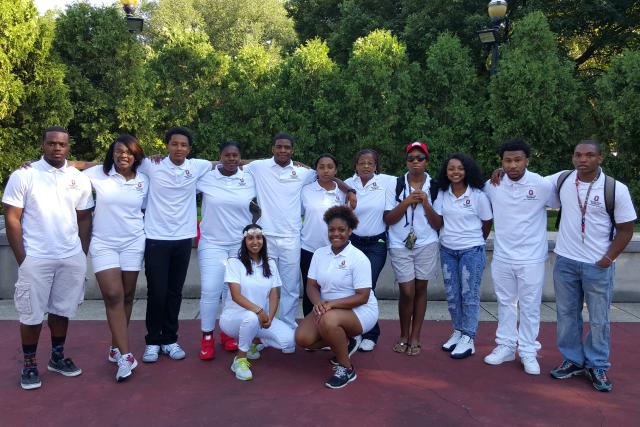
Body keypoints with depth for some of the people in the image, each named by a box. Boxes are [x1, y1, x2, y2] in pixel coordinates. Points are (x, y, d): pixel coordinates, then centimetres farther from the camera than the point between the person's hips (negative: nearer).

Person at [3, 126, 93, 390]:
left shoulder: (79, 179, 6)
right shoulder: (23, 176, -4)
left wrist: (83, 255, 6)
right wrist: (21, 259, -8)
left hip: (72, 258, 3)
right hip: (35, 259, -3)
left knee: (62, 310, 13)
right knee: (31, 314, 6)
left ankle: (57, 357, 29)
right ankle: (29, 364, 21)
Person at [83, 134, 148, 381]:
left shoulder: (143, 180, 3)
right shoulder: (98, 174, -5)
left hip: (133, 243, 3)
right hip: (104, 244, -3)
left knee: (127, 296, 8)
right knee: (113, 296, -11)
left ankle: (116, 348, 24)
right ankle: (125, 355, -9)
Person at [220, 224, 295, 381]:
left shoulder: (270, 264, 6)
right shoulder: (234, 262, -8)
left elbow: (274, 295, 0)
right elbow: (236, 295, -18)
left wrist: (269, 317, -19)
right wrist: (258, 310, -31)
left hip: (262, 317, 5)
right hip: (234, 316, -4)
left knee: (289, 340, -18)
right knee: (252, 318, -40)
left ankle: (254, 341, 12)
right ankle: (239, 359, -14)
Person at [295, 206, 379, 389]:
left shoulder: (358, 258, -15)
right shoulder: (320, 253, 2)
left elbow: (362, 297, -18)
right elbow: (311, 285, 1)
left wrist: (332, 303, -29)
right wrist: (318, 302, -22)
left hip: (360, 311, -6)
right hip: (328, 309, 6)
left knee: (329, 320, -36)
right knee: (302, 338, -14)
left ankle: (347, 369, -13)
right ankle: (345, 342, 14)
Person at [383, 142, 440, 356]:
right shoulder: (395, 185, 1)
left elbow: (438, 223, 2)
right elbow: (388, 219, -3)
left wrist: (425, 204, -13)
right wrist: (406, 202, -15)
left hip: (426, 245, 1)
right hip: (400, 246, -1)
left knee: (420, 290, 6)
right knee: (407, 292, -3)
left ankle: (415, 337, 18)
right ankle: (404, 336, 17)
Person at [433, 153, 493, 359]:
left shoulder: (478, 195, -9)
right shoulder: (442, 194, 2)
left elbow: (487, 224, 3)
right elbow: (438, 223, 4)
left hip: (471, 251, -4)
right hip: (447, 251, 4)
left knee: (469, 295, 1)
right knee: (452, 294, 11)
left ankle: (468, 338, 10)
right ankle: (458, 331, 26)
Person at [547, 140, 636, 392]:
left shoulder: (616, 189, -9)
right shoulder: (561, 180, -2)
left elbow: (625, 229, -3)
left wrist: (609, 258, -12)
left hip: (598, 265, -3)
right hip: (565, 261, 3)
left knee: (599, 319, 6)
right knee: (567, 314, 12)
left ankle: (597, 366, 22)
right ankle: (572, 361, 27)